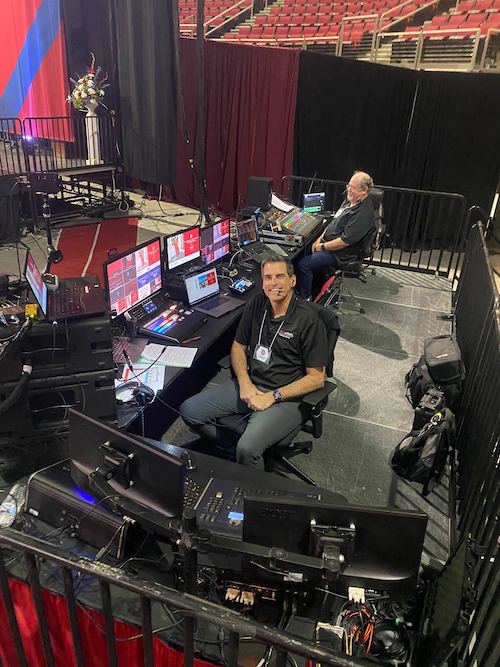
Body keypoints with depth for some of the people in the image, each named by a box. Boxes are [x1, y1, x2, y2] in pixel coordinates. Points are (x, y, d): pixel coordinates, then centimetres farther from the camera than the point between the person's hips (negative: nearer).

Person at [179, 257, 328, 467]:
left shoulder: (309, 321, -14)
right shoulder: (256, 304, 3)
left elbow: (317, 378, -12)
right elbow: (238, 346, 11)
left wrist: (272, 397, -18)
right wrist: (245, 383, -7)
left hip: (285, 397, -6)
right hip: (249, 384, 6)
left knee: (247, 449, -28)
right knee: (189, 410, -4)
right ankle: (233, 445, 13)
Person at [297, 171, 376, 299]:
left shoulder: (363, 213, -25)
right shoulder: (350, 200, 8)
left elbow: (345, 241, -27)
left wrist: (323, 247, -16)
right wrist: (320, 239, 4)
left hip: (341, 254, -10)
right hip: (327, 243, 10)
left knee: (303, 264, -17)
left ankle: (304, 299, 0)